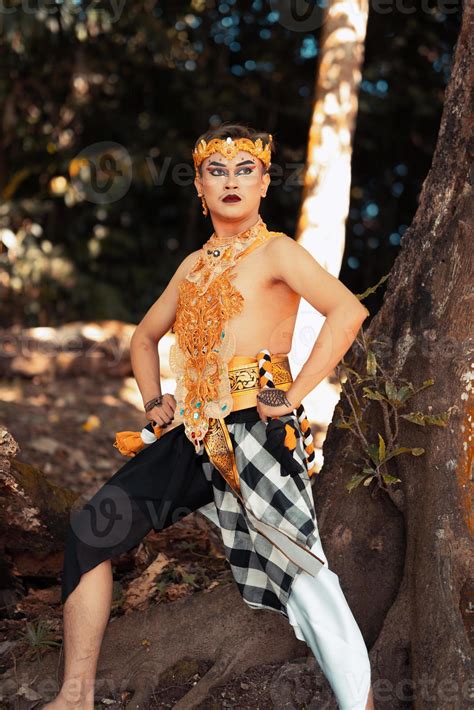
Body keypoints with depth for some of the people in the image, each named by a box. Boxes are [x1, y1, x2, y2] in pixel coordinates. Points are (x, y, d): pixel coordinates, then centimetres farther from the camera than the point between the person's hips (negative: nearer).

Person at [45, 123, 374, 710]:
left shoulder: (275, 251, 0)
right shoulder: (195, 265, 20)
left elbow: (348, 311, -17)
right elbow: (145, 336, 33)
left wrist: (294, 395, -17)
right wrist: (153, 402, 17)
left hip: (257, 433, -7)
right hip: (195, 436, 7)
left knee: (302, 571, -13)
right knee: (92, 528, -2)